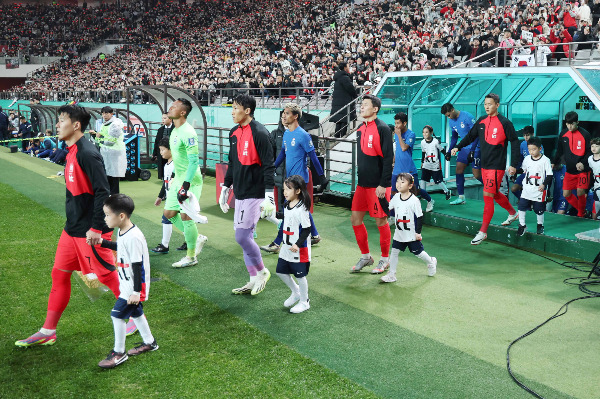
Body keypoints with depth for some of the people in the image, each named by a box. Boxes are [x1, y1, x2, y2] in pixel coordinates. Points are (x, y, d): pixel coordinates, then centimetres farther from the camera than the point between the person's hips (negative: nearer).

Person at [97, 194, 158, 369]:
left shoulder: (133, 237, -27)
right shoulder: (122, 232, 2)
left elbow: (137, 265, -25)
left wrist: (136, 291, -22)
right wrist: (102, 242, 17)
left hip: (134, 286, -10)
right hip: (127, 284, 10)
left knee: (117, 314, -5)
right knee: (135, 312, 20)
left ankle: (119, 353, 9)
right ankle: (149, 342, 38)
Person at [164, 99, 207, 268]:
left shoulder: (188, 133, -19)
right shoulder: (174, 131, 12)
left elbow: (194, 161, -23)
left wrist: (186, 185, -26)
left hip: (190, 180, -10)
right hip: (178, 178, 10)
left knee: (186, 216, -5)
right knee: (169, 213, 12)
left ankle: (191, 257, 9)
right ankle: (197, 238, 26)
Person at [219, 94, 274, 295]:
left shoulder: (259, 133, -14)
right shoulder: (234, 133, 11)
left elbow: (268, 166, -16)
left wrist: (269, 197, -20)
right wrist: (225, 188, 22)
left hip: (254, 194, -8)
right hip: (240, 193, 8)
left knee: (242, 237, -9)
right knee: (244, 237, 11)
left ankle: (262, 272, 13)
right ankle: (253, 281, 22)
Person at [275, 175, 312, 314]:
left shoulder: (302, 209, -20)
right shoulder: (287, 205, 4)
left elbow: (307, 229, -20)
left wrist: (298, 244, -27)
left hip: (299, 249, -8)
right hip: (286, 247, 8)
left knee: (300, 275, 3)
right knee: (281, 271, 14)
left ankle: (304, 302, 21)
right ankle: (296, 292, 36)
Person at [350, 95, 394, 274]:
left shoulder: (382, 129, -12)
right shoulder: (360, 129, 11)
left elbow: (388, 158, -15)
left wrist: (383, 185, -18)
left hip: (378, 185, -7)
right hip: (362, 184, 8)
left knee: (381, 221, 3)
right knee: (355, 219, 8)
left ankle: (385, 260, 18)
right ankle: (365, 256, 23)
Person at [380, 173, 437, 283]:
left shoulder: (414, 200, -17)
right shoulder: (396, 198, -2)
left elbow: (420, 216, -13)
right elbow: (388, 208, 14)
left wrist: (418, 232, -13)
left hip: (412, 234, -4)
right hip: (399, 233, 5)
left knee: (417, 252, 10)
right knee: (394, 252, 1)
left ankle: (431, 262, 38)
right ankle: (391, 275, 9)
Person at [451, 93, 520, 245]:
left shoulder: (505, 123, -9)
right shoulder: (481, 121, 8)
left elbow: (515, 143, -6)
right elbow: (471, 136, 18)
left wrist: (513, 164, -11)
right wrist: (458, 147, 4)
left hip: (497, 166, -7)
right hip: (484, 165, 7)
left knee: (487, 195, -12)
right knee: (495, 194, 19)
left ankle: (483, 232, -7)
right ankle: (513, 213, 46)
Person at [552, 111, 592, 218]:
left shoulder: (585, 134, -10)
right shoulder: (563, 134, 3)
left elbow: (590, 152, -6)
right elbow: (559, 151, 14)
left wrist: (583, 163, -20)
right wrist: (554, 163, 3)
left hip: (583, 170, -5)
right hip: (569, 170, 5)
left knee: (580, 192, -17)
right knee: (566, 194, 3)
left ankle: (581, 214, 8)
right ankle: (582, 210, 25)